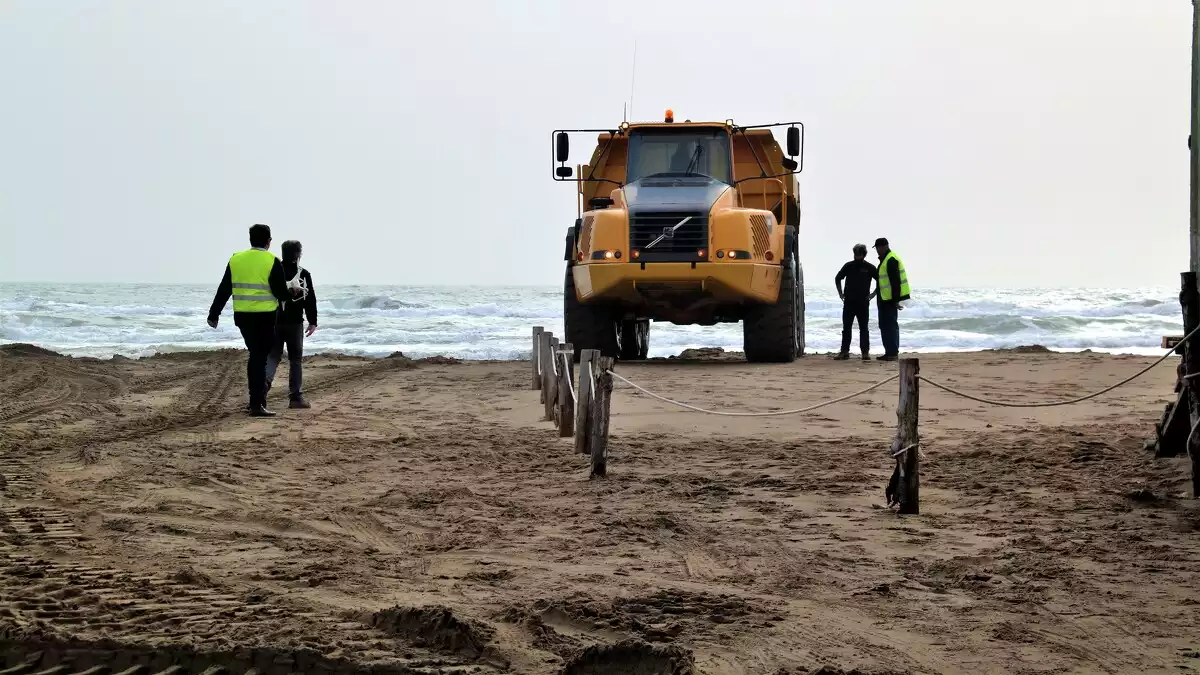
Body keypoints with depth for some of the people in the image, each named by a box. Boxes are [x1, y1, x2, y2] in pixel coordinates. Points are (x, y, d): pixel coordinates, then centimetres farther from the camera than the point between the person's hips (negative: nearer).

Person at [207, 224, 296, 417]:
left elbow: (223, 290, 9)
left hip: (242, 316, 5)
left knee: (255, 355, 18)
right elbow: (281, 293, -9)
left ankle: (257, 399, 21)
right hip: (264, 317, -5)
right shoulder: (272, 262, -9)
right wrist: (292, 293, 13)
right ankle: (256, 405, -5)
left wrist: (214, 314, 17)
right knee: (260, 357, -2)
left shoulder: (236, 259, 6)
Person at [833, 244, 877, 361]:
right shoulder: (848, 266, 6)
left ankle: (865, 352, 3)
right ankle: (844, 351, 7)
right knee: (846, 327, 3)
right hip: (849, 302, 2)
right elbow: (837, 279, 20)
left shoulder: (869, 268, 0)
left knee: (864, 328, 1)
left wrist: (873, 294, -1)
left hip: (863, 303, -2)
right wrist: (840, 293, 12)